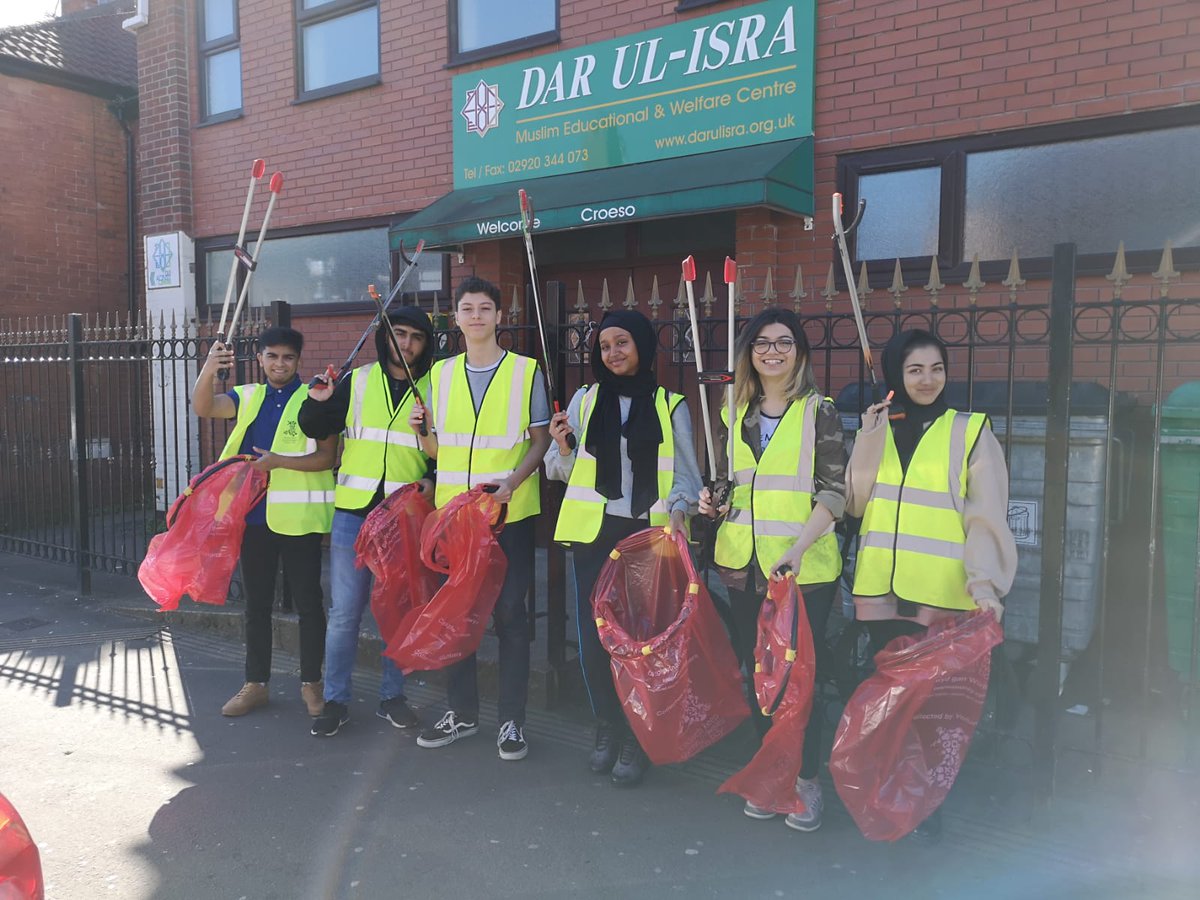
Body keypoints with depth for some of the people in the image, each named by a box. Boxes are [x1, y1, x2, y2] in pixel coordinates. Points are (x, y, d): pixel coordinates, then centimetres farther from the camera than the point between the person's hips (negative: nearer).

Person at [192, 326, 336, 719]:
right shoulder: (248, 397, 11)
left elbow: (326, 457, -9)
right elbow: (203, 408, -7)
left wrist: (279, 461, -22)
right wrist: (208, 369, -25)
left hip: (298, 516, -4)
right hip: (254, 514, 5)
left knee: (308, 602, 4)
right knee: (256, 602, 13)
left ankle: (311, 683, 18)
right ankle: (255, 684, 25)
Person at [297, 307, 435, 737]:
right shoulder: (358, 381, 6)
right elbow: (314, 429, 7)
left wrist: (432, 480, -11)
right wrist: (318, 401, -13)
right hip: (353, 513, 0)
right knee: (344, 612, 4)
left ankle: (392, 696, 23)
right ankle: (336, 700, 17)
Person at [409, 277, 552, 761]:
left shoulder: (527, 371, 0)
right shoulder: (440, 374, 10)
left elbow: (540, 441, -1)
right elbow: (437, 449, 14)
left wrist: (512, 481, -18)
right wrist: (421, 430, -7)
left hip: (510, 513, -3)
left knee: (510, 613, 2)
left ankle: (512, 720, 15)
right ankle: (461, 712, 25)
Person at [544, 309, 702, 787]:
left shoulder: (670, 405, 5)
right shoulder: (585, 399, 9)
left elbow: (687, 475, 5)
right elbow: (564, 471, 10)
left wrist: (677, 506, -15)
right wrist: (561, 446, -12)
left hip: (650, 534, -1)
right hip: (594, 532, 2)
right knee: (593, 636, 1)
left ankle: (636, 737, 16)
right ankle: (608, 727, 22)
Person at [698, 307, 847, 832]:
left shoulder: (819, 412, -3)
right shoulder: (737, 413, 12)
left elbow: (835, 492, -8)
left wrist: (799, 545, -20)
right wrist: (712, 502, 2)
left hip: (804, 567, -5)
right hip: (744, 563, 5)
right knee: (756, 668, 11)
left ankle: (808, 779, 18)